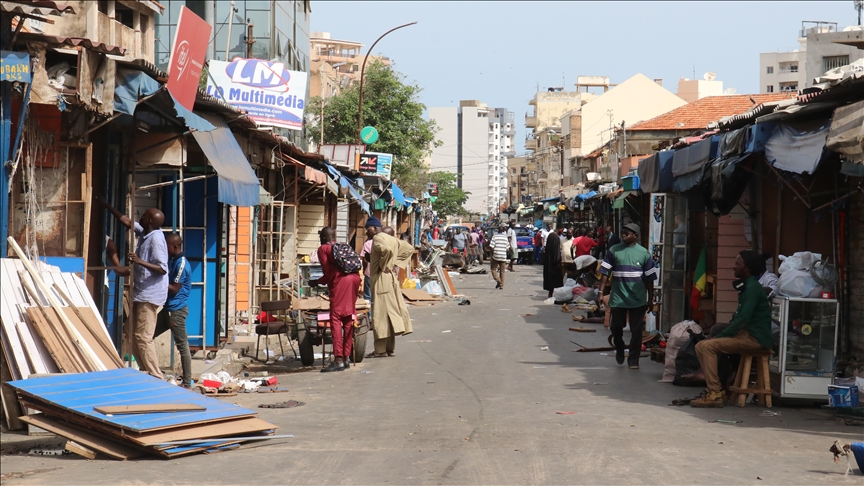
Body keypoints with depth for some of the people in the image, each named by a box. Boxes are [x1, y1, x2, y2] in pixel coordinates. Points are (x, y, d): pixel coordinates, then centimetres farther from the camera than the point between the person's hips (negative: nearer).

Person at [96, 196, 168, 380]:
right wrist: (105, 205, 27)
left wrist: (139, 261, -30)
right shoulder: (144, 233, 10)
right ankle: (147, 371, 17)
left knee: (143, 337, -13)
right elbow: (127, 221, 23)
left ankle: (156, 378, -12)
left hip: (149, 295, -10)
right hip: (140, 293, 10)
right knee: (134, 335, 12)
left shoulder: (156, 239, -17)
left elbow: (162, 269, -22)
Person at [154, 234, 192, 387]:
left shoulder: (181, 264, -16)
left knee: (182, 346, -5)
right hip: (167, 308, 10)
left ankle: (187, 383, -1)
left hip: (177, 310, -10)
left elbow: (174, 289, -18)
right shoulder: (172, 261, 13)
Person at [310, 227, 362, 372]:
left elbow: (328, 272, -1)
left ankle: (338, 360, -15)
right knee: (348, 319, 11)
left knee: (336, 319, -7)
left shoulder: (323, 249, 6)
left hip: (340, 281, -7)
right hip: (354, 278, 7)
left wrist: (317, 282, 16)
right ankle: (346, 357, 12)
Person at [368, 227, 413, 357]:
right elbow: (409, 249, 15)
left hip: (381, 279, -8)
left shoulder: (377, 238, -10)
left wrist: (383, 266, -15)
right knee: (390, 312, 12)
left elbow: (387, 249, -28)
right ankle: (390, 348, 16)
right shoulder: (394, 241, 12)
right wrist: (395, 263, 10)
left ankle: (380, 350, -2)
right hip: (392, 277, 8)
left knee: (380, 314, -4)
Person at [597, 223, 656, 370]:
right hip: (618, 297, 0)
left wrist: (650, 299, 7)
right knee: (616, 327, 6)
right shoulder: (614, 251, 2)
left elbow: (649, 278, 7)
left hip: (638, 298, 0)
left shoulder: (644, 253, 3)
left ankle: (634, 360, 10)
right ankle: (619, 351, 34)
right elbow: (605, 272, 1)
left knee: (636, 330, 0)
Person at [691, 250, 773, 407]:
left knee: (707, 346, -21)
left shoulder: (752, 287, -13)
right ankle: (714, 390, 4)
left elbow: (743, 319, -20)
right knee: (701, 346, 5)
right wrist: (719, 335, 9)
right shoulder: (747, 286, 19)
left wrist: (720, 336, -13)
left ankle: (715, 393, -21)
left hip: (755, 339, -10)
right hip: (747, 334, 10)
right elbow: (739, 317, 22)